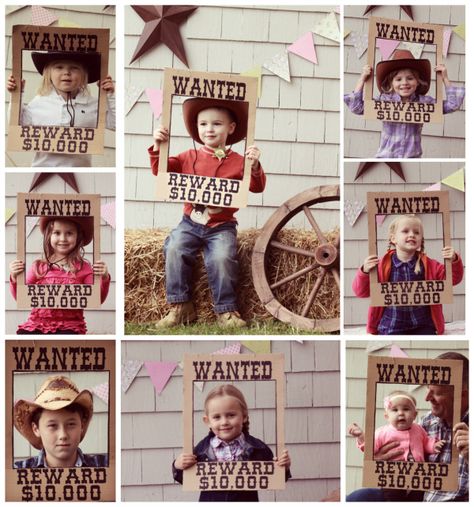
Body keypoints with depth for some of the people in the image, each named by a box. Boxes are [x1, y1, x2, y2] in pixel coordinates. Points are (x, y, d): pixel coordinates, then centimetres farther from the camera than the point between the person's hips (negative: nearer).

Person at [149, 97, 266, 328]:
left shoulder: (238, 161, 2)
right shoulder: (189, 157, 9)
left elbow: (257, 187, -3)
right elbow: (161, 171, 10)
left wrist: (255, 167, -21)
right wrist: (157, 148, -6)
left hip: (222, 225, -2)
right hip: (191, 222, 2)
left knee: (222, 257, -27)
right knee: (174, 248, -23)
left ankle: (226, 310, -9)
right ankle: (180, 306, -14)